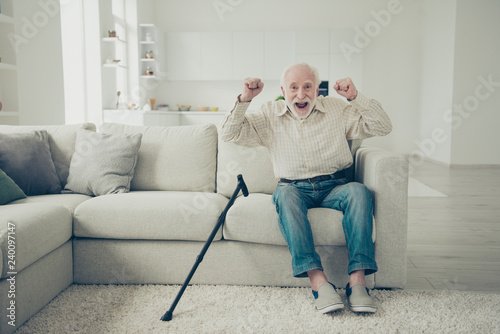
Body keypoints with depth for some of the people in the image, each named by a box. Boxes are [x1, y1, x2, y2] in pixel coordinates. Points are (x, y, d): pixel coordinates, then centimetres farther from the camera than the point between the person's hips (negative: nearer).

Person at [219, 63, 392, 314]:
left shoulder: (338, 109, 7)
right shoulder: (269, 114, 7)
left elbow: (383, 127, 3)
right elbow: (229, 134, 2)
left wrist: (356, 97, -10)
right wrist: (244, 100, -12)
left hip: (333, 187, 1)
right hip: (294, 188, -1)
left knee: (359, 191, -31)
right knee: (284, 194, -35)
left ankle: (357, 281, -35)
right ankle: (318, 281, -43)